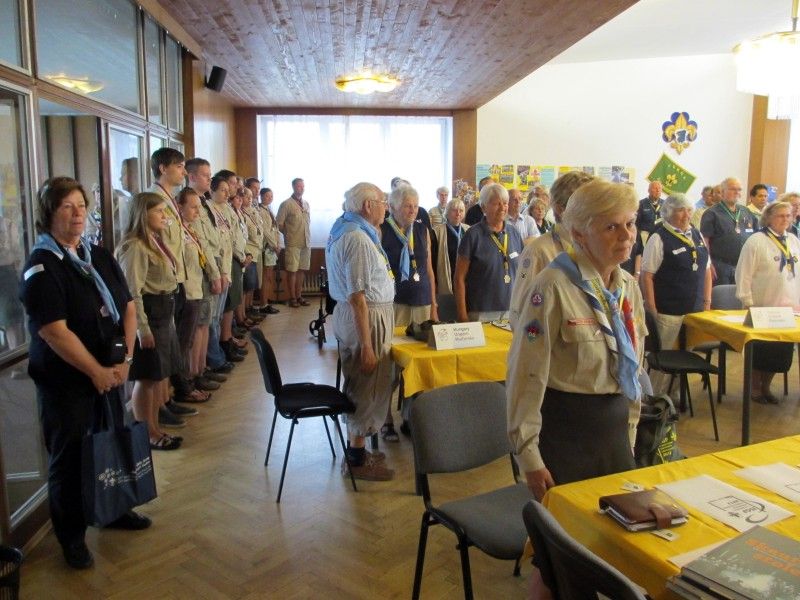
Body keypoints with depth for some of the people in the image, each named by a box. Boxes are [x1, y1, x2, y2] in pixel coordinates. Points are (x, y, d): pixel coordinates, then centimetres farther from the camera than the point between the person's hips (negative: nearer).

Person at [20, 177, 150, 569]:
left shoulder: (100, 257, 6)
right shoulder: (41, 268, -14)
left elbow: (128, 308, 6)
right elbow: (54, 331, -20)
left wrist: (125, 359, -5)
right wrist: (96, 371, -16)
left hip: (110, 373, 6)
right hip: (65, 381, -6)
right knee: (70, 458, 7)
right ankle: (71, 537, 24)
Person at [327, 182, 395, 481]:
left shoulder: (344, 229, 11)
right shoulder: (358, 239, -21)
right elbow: (357, 297, -25)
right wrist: (366, 346, -24)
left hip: (348, 313, 11)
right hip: (368, 318, -11)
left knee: (359, 386, 19)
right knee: (369, 389, 2)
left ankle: (356, 448, 32)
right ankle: (357, 459, 14)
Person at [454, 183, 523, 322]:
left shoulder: (514, 234, 6)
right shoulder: (473, 235, -7)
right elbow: (459, 279, -7)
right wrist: (462, 316, -11)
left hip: (511, 311, 4)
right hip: (481, 314, -4)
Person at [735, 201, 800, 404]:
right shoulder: (757, 241, -8)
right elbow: (744, 274, -9)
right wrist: (748, 303, -12)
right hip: (763, 308, -5)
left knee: (781, 353, 8)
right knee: (760, 351, 5)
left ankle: (765, 387, 25)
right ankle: (755, 388, 22)